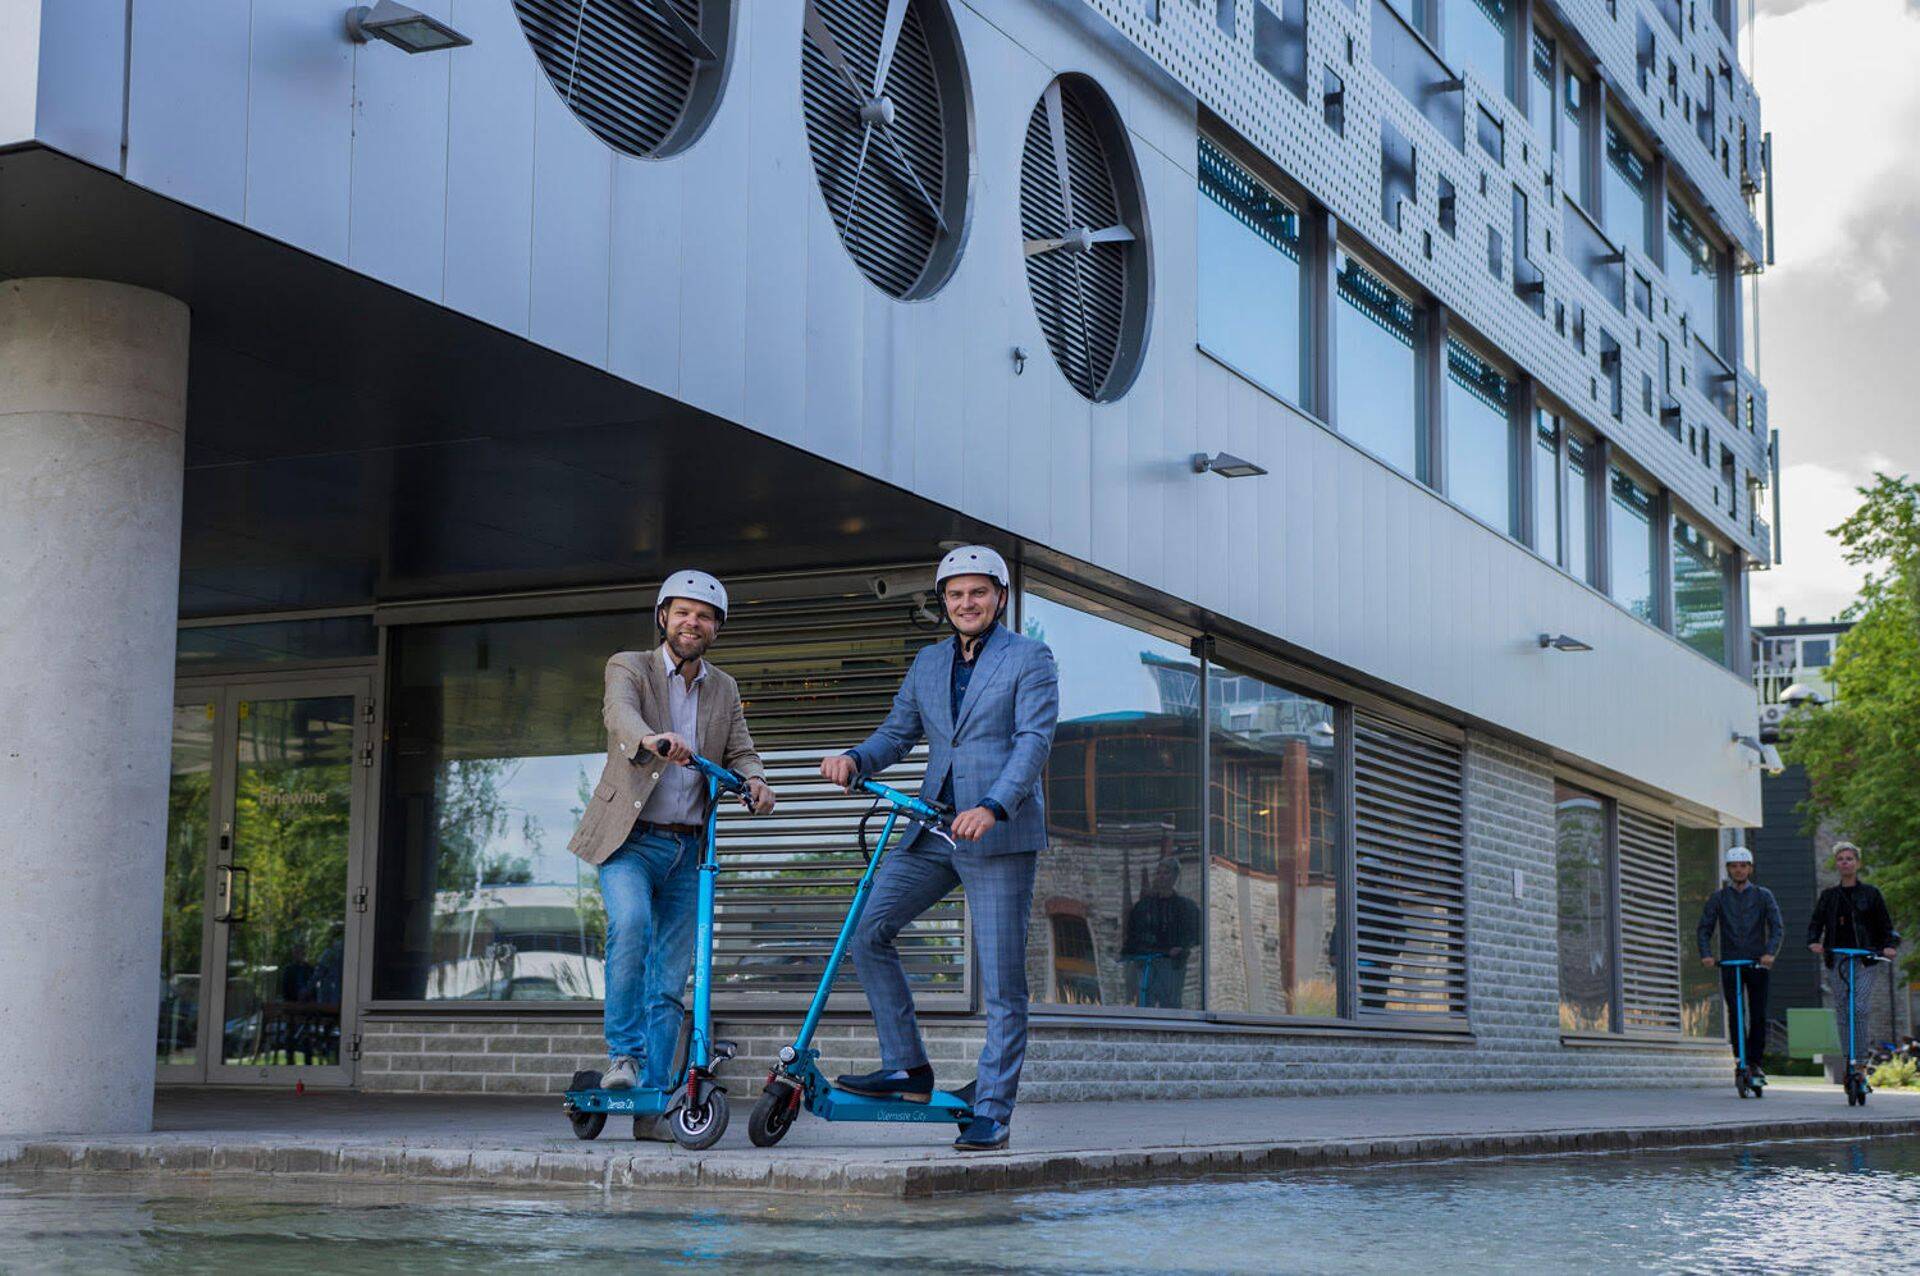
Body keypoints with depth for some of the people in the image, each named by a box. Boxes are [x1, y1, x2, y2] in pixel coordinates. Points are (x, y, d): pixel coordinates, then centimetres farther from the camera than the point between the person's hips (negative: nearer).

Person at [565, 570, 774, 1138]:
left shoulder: (723, 690, 13)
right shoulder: (629, 668, -2)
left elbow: (740, 752, 4)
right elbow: (620, 714, -23)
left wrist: (754, 782, -20)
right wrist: (650, 740, -47)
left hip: (686, 848, 4)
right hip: (629, 839, -4)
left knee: (670, 982, 4)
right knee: (631, 924, -30)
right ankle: (624, 1053, -14)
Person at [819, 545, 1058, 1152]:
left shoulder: (1030, 659, 0)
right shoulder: (929, 663, 17)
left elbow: (1034, 741, -11)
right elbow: (898, 732, 16)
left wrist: (992, 808, -26)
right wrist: (855, 759, -7)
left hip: (1000, 836, -5)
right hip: (932, 832, 6)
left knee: (1003, 984, -3)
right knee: (866, 930, -6)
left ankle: (992, 1112, 5)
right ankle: (907, 1069, 4)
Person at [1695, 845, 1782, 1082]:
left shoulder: (1763, 896, 9)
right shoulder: (1718, 898, 10)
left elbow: (1777, 927, 0)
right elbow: (1704, 929, 6)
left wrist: (1770, 952, -18)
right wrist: (1706, 954, -13)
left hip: (1758, 963, 0)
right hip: (1729, 963, 0)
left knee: (1758, 1016, 0)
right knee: (1735, 1012, -12)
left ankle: (1754, 1062, 10)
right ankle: (1740, 1060, -12)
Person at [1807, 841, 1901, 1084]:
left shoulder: (1870, 894, 6)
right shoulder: (1828, 896, 13)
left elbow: (1886, 926, 7)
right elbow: (1815, 923, 10)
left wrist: (1890, 945, -11)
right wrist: (1813, 942, -10)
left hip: (1866, 961, -3)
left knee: (1858, 1008, -19)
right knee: (1842, 1014, 1)